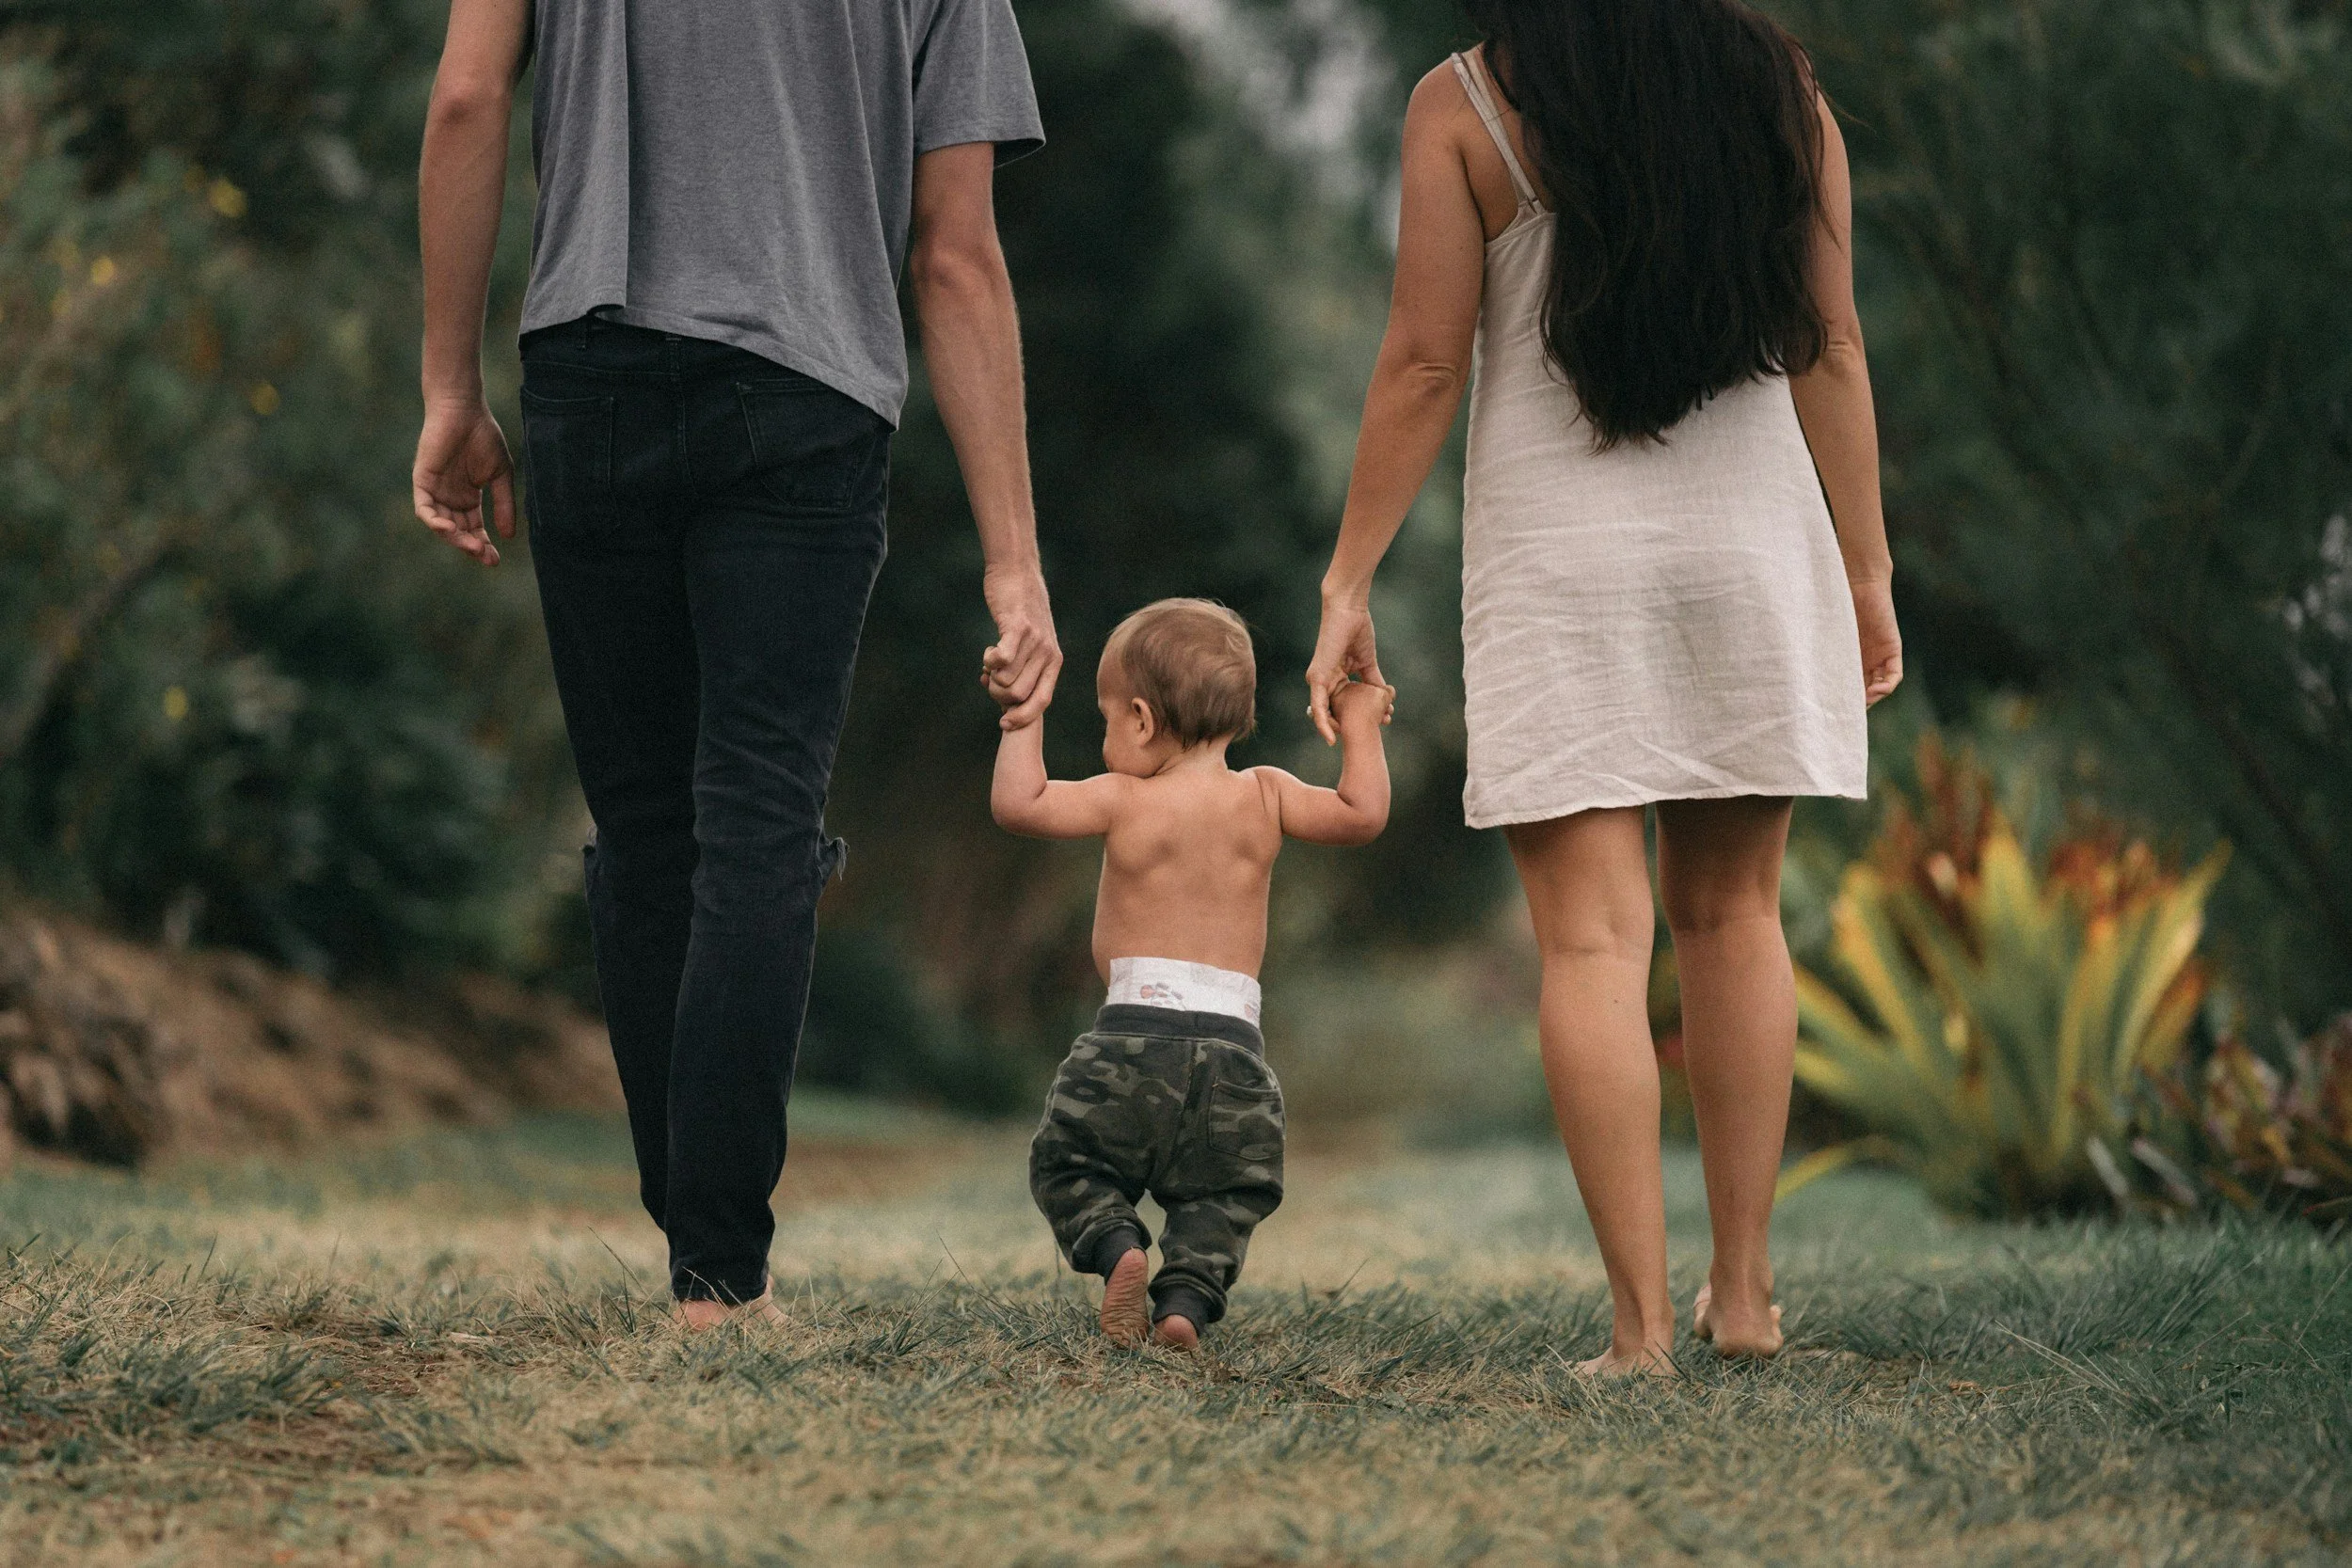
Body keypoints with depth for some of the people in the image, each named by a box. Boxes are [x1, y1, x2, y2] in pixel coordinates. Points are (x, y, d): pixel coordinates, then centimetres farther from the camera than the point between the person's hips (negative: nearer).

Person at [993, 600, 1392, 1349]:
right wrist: (1360, 727, 17)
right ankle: (1186, 1295, -14)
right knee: (1222, 1195, 13)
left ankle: (1113, 1242, -15)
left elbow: (1017, 804, -3)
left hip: (1133, 1028, -2)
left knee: (1069, 1165, 13)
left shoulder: (1124, 801, -2)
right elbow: (1363, 814, 6)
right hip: (1233, 1046, 2)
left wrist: (1023, 723, 10)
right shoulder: (1264, 796, 5)